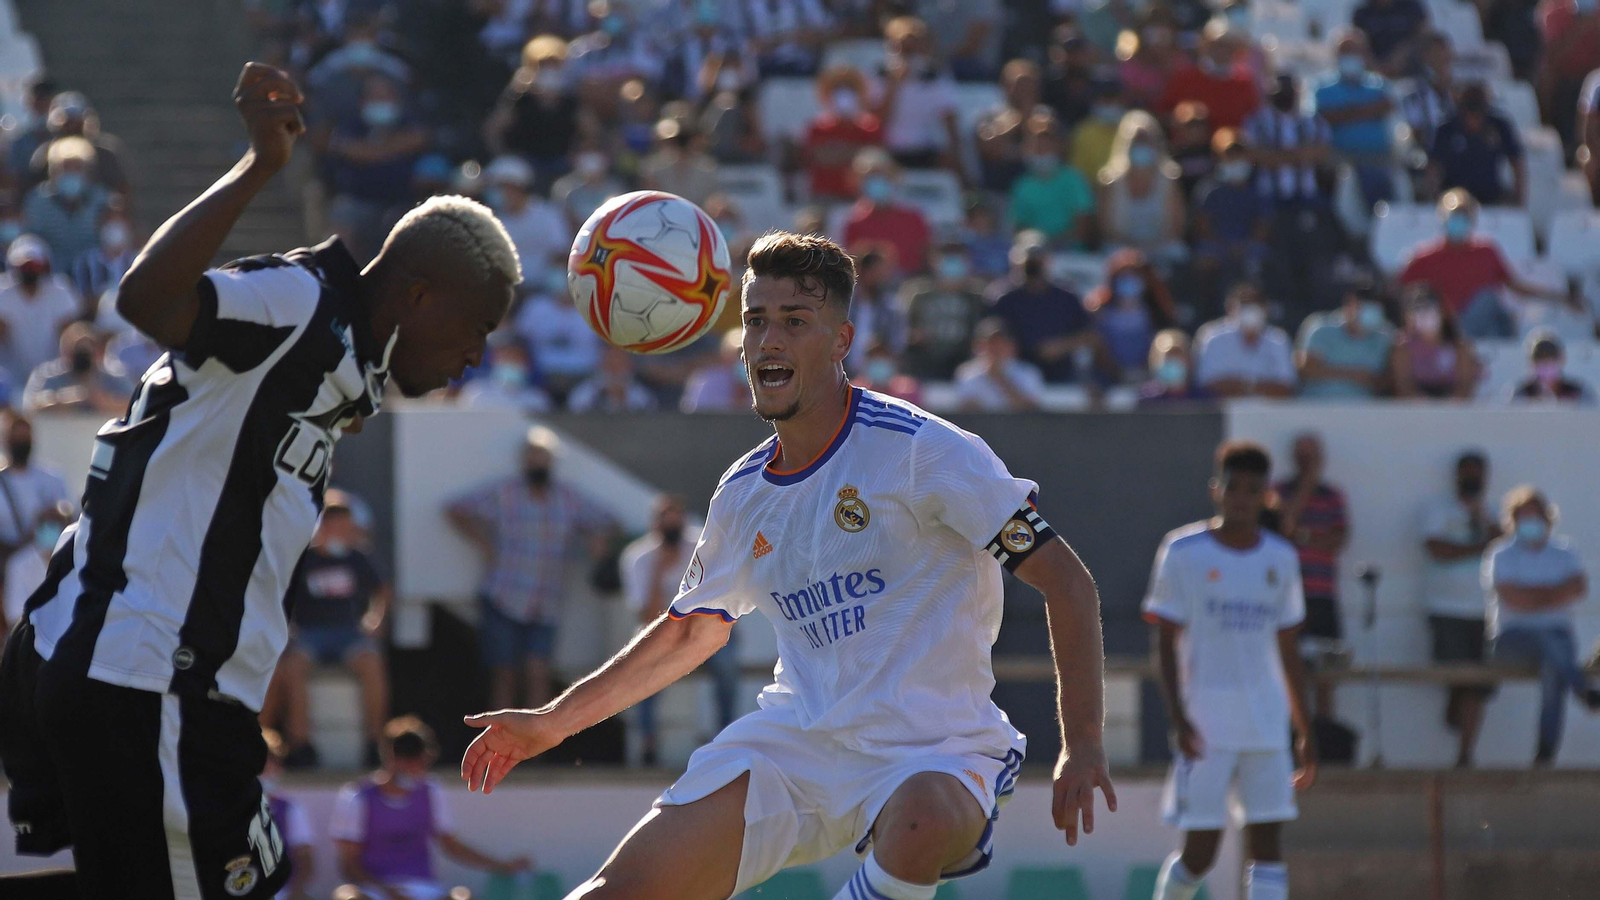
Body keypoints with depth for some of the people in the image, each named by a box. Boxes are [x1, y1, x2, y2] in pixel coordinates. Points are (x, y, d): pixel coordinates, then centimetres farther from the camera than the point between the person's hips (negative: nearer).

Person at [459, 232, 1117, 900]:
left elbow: (1067, 583, -7)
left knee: (922, 822, -41)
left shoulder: (921, 449, -9)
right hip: (795, 740, 5)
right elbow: (691, 631, 29)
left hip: (934, 751, -5)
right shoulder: (743, 493, 10)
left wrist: (1082, 749, -15)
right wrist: (552, 722, 28)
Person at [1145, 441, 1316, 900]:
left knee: (1266, 842, -4)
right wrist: (1178, 719, -14)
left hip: (1266, 720, 4)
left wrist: (1305, 731, 15)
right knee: (1200, 850, -5)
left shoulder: (1280, 559, 10)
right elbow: (1165, 642, -4)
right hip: (1206, 719, -4)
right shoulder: (1184, 551, -2)